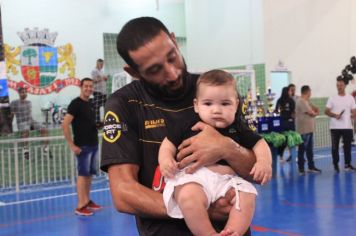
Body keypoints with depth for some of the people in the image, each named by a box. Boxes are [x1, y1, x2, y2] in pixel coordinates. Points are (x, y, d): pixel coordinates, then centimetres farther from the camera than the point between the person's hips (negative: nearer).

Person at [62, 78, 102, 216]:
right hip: (83, 146, -8)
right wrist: (72, 145, -19)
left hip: (93, 145, 8)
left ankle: (87, 201, 23)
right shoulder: (75, 103, -12)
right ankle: (80, 206, -3)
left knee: (89, 174, 13)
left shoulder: (89, 104, 13)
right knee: (82, 174, -6)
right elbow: (65, 125, -18)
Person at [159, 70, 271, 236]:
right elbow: (169, 143, 13)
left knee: (247, 196, -21)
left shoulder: (237, 130, 14)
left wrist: (264, 161, -2)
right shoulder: (188, 127, 8)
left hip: (227, 180, 3)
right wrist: (165, 160, -8)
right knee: (188, 196, -34)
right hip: (193, 176, -3)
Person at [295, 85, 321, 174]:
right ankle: (301, 168, 4)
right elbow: (311, 113, -17)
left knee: (310, 149, 14)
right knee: (302, 149, -2)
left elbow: (315, 109, 16)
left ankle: (311, 166, 22)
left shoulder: (307, 101, 16)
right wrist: (316, 113, 4)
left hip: (309, 129, 10)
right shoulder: (301, 101, -16)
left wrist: (314, 111, -6)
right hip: (303, 130, -10)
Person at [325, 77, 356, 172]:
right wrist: (334, 115, -18)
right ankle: (335, 164, 13)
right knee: (335, 146, 3)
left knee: (347, 146, 5)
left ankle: (347, 164, 15)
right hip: (335, 127, -1)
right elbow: (326, 111, 1)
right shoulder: (332, 99, 3)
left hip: (347, 127, 1)